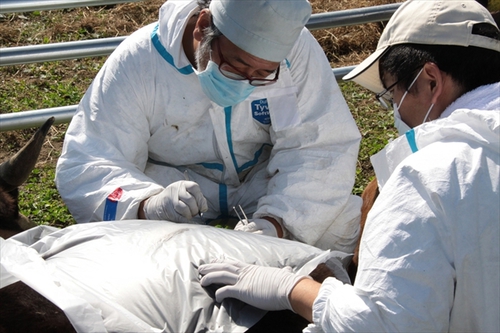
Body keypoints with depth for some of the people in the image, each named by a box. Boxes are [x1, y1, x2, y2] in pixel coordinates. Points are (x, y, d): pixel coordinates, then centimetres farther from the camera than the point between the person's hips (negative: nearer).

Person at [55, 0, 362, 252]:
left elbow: (326, 147, -20)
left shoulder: (294, 47, -20)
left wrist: (275, 220, -39)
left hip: (267, 182, 1)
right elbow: (83, 166, -23)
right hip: (169, 183, 0)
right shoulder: (138, 61, -22)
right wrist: (148, 206, -44)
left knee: (346, 219, -23)